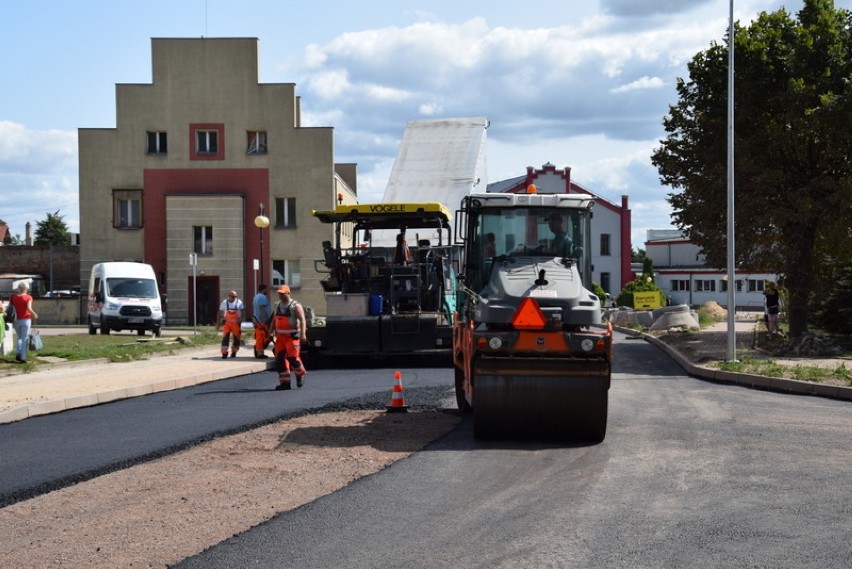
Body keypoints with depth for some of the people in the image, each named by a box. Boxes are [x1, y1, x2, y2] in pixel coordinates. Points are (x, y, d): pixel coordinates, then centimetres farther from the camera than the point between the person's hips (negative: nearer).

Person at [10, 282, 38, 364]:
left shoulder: (13, 297, 3)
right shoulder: (28, 297, -7)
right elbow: (29, 308, -19)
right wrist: (34, 314, -3)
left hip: (17, 320, 3)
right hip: (26, 320, -3)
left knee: (20, 338, 21)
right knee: (24, 339, 4)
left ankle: (18, 353, 3)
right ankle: (22, 357, -1)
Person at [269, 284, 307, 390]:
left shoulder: (295, 306, -8)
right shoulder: (277, 305, 13)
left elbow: (302, 319, -17)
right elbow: (274, 320, 22)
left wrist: (303, 333, -28)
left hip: (292, 336, -6)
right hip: (280, 336, 6)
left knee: (292, 357, -12)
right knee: (280, 358, -1)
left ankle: (300, 374, 15)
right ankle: (285, 382, 4)